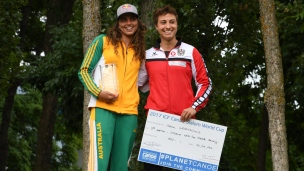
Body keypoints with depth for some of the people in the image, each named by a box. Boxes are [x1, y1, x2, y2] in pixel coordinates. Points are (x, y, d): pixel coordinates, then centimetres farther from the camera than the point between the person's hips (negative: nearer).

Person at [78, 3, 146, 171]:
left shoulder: (140, 50, 16)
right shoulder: (102, 41, 4)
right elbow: (84, 71, 2)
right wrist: (98, 92, -13)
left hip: (129, 112, 4)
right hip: (103, 108, -4)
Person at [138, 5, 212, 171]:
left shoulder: (191, 52, 5)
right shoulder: (148, 55, 11)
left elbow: (205, 83, 6)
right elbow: (139, 84, 22)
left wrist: (194, 106, -8)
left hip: (183, 120, -2)